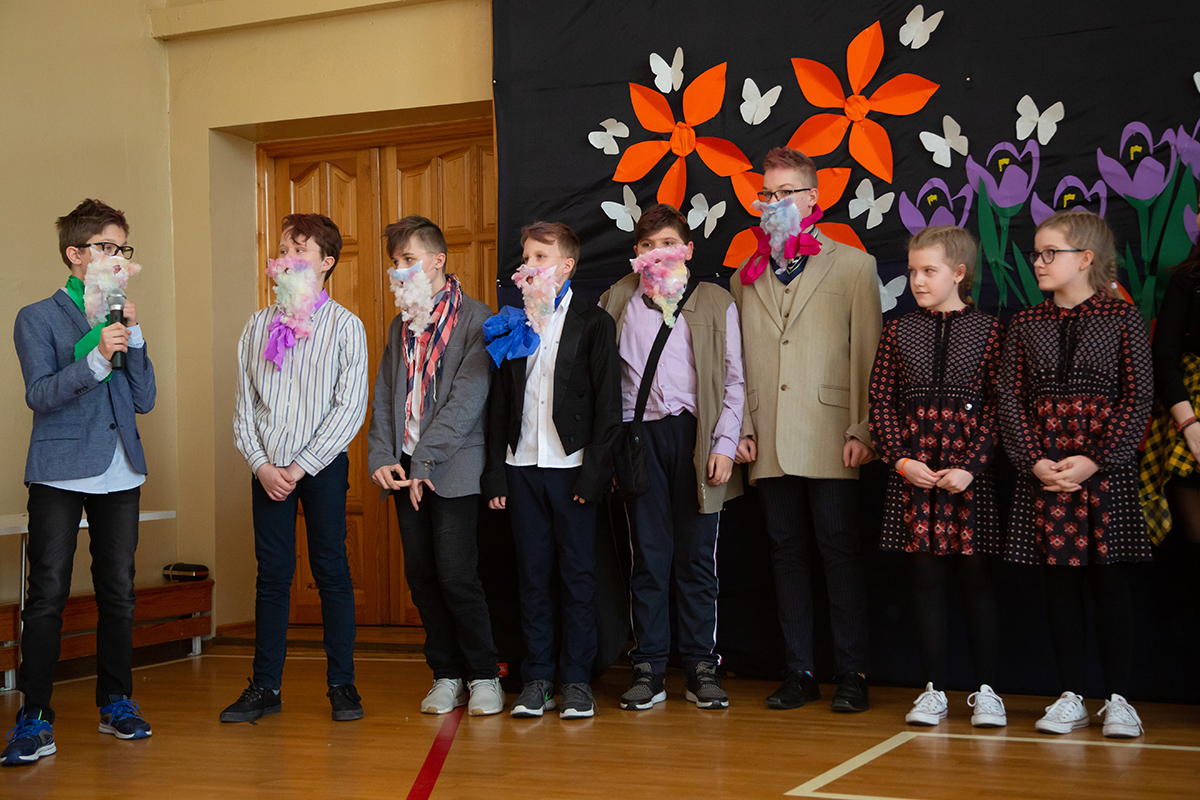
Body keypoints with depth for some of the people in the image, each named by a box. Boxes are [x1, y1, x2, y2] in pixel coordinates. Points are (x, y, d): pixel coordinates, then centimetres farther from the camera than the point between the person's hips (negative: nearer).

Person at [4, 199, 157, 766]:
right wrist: (95, 360, -22)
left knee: (119, 592, 7)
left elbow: (145, 400, 10)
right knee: (47, 595, -7)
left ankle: (116, 703, 18)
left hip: (120, 473, 5)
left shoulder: (122, 319, 17)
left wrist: (133, 339, -2)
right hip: (60, 473, -4)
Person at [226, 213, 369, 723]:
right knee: (272, 574, 6)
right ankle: (265, 686, 12)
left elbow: (350, 408, -8)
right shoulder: (258, 326, 10)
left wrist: (301, 466, -12)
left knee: (331, 571, 2)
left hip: (322, 465, -3)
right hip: (268, 468, 3)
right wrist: (260, 463, -5)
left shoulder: (344, 325, -2)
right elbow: (245, 404, 9)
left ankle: (342, 684, 11)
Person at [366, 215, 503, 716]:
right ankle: (447, 675, 18)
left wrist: (426, 460, -16)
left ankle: (484, 676, 6)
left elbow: (468, 397, -13)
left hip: (454, 469, -6)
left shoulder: (475, 319, -6)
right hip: (405, 470, 6)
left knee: (456, 575, -9)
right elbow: (384, 397, 15)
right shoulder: (401, 326, 17)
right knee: (421, 576, 7)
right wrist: (381, 458, 0)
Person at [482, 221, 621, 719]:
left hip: (571, 467, -3)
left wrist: (595, 470, -10)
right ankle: (537, 677, 13)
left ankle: (576, 679, 9)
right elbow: (498, 404, 10)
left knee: (577, 574, 2)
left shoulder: (593, 323, 1)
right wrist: (495, 472, 3)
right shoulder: (511, 326, 11)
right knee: (533, 574, 6)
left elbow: (608, 404, -3)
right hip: (522, 467, 3)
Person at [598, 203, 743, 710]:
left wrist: (724, 444, -5)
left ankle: (701, 668, 10)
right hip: (639, 435, 1)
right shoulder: (618, 304, 11)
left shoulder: (716, 303, 7)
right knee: (649, 556, 2)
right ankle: (648, 669, 8)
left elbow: (733, 381, 4)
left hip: (695, 434, -1)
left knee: (697, 555, 2)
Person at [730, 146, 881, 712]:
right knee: (787, 552, 7)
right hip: (770, 443, 4)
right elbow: (737, 363, 16)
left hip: (830, 438, -4)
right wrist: (742, 426, 5)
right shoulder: (745, 277, 17)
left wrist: (861, 430, -8)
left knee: (839, 550, -4)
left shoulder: (854, 267, 6)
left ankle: (851, 675, 4)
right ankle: (799, 671, 15)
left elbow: (867, 354, 0)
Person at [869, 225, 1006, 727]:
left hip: (968, 465, -2)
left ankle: (986, 691, 12)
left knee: (975, 577, 3)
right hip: (913, 468, 2)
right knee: (926, 576, 5)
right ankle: (934, 690, 13)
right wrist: (900, 460, -7)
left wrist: (972, 465, -13)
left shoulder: (988, 329, 1)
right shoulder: (898, 332, 8)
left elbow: (996, 404, -3)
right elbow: (881, 402, 5)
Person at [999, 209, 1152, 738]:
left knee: (1108, 578, 1)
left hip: (1106, 464, -3)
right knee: (1060, 579, 6)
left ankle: (1118, 699, 11)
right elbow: (1011, 398, 4)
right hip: (1043, 467, 3)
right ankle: (1071, 697, 14)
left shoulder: (1122, 318, -1)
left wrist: (1094, 460, -14)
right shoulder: (1025, 324, 8)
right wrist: (1034, 460, -9)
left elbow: (1138, 397, -5)